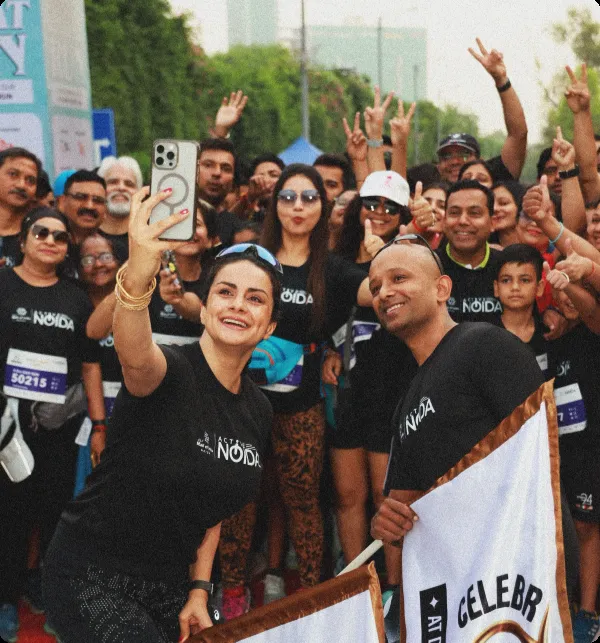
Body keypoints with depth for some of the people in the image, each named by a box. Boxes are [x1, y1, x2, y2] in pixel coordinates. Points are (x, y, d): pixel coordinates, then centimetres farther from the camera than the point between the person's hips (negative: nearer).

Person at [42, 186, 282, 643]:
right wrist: (136, 279, -62)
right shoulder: (173, 369, -19)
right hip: (93, 575, -7)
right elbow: (135, 356, -44)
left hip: (172, 580, 7)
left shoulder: (258, 413, 2)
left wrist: (198, 590, 4)